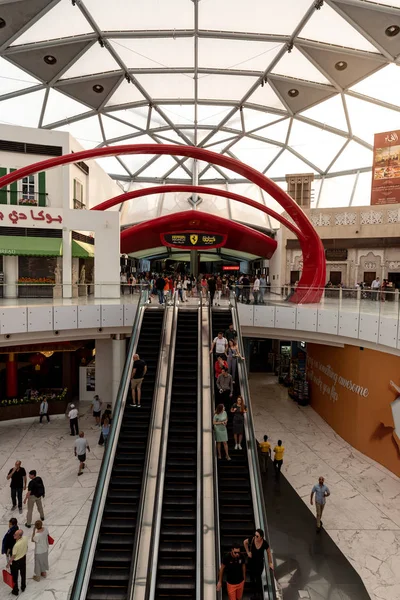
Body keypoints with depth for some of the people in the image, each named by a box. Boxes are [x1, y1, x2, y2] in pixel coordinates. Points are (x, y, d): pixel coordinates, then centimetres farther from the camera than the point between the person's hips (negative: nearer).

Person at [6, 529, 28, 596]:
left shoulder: (17, 545, -39)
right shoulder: (25, 538, -21)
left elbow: (13, 556, -24)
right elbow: (26, 547, -1)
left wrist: (8, 563, -7)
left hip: (16, 562, -6)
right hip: (23, 558, 6)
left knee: (14, 577, 20)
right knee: (23, 574, 26)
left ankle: (15, 591, 37)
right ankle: (23, 588, 46)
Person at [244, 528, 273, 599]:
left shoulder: (265, 543, -27)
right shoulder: (252, 540, -28)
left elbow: (269, 553, -8)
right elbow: (245, 542, -4)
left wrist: (270, 563, 2)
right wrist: (248, 552, -4)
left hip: (260, 562, -1)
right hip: (251, 561, 1)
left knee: (258, 578, 9)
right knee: (252, 577, 14)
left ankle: (257, 592, 36)